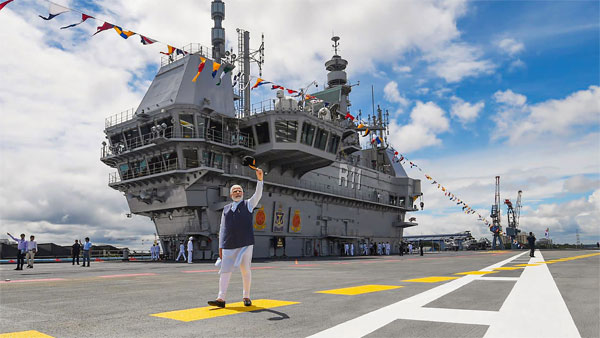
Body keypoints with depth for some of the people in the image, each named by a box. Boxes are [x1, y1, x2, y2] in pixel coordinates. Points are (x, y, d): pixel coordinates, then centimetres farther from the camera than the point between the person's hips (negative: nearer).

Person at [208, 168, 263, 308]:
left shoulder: (248, 204, 10)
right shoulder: (226, 209, 17)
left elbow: (258, 195, -9)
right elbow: (222, 229, 15)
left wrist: (260, 179, -24)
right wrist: (220, 247, 9)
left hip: (245, 244, -2)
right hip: (228, 246, 2)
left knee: (245, 270, 2)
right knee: (225, 271, -4)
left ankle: (246, 297, 14)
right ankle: (221, 299, -3)